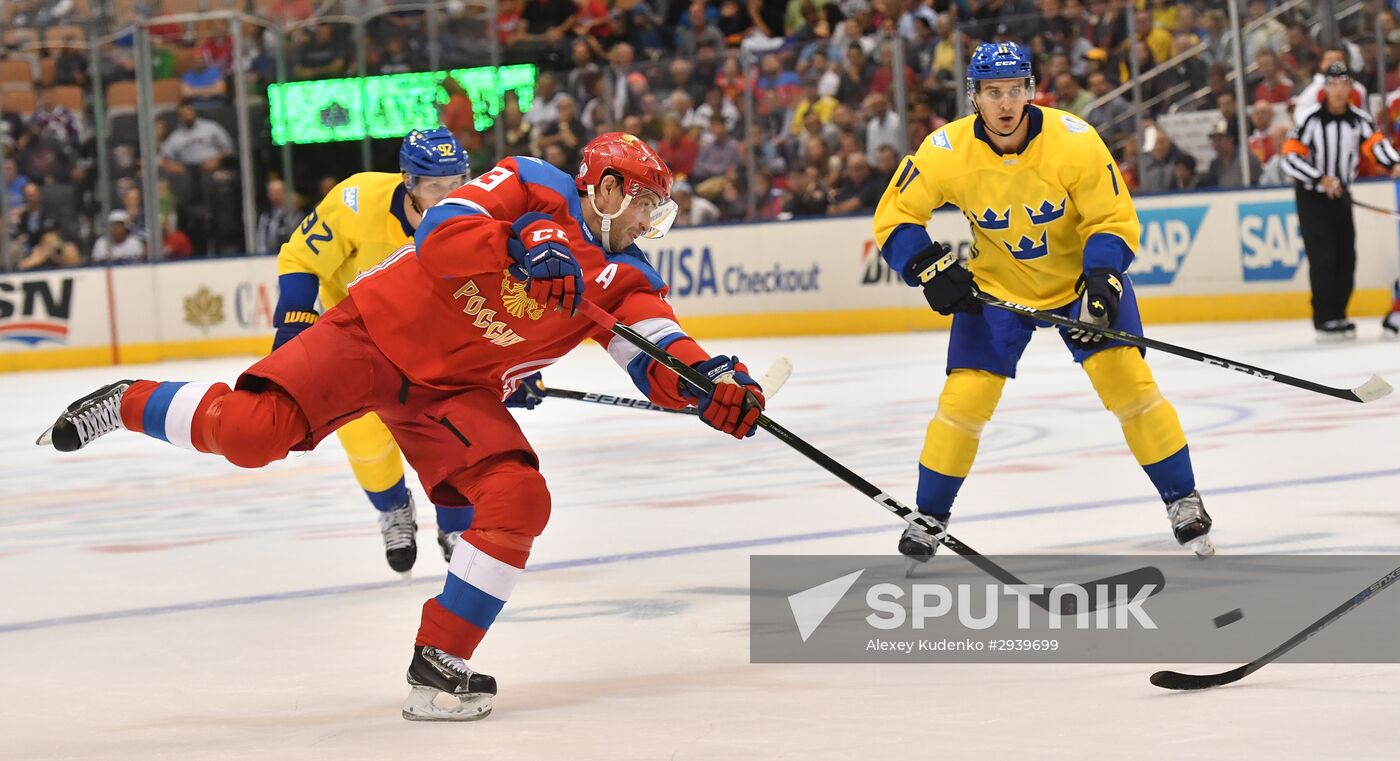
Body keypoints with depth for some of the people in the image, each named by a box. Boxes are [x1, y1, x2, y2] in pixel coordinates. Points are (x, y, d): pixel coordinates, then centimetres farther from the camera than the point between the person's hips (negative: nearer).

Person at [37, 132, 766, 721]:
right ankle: (130, 404, 6)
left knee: (518, 499, -17)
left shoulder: (624, 276, 6)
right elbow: (441, 232, -19)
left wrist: (718, 391, -24)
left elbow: (663, 365, -5)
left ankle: (439, 664, -6)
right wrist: (528, 254, -31)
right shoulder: (534, 188, -6)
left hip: (456, 389, 5)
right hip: (383, 329, -5)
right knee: (249, 431, -23)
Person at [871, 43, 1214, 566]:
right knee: (965, 396, -8)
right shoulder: (946, 152, -20)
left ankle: (1182, 500, 2)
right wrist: (929, 268, -23)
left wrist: (1102, 279, -30)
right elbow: (895, 217, -9)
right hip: (995, 284, 1)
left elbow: (1112, 219, -16)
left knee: (1128, 380, -13)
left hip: (1078, 276, -1)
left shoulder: (1074, 140, -24)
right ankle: (929, 516, 11)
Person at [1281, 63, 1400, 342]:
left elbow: (1376, 142, -19)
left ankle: (1338, 315, 18)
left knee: (1346, 258, 6)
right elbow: (1290, 159, -19)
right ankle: (1324, 321, -6)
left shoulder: (1359, 119, -2)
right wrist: (1321, 180, -29)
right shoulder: (1309, 118, -16)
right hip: (1311, 196, -5)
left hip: (1340, 195, 5)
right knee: (1323, 258, -11)